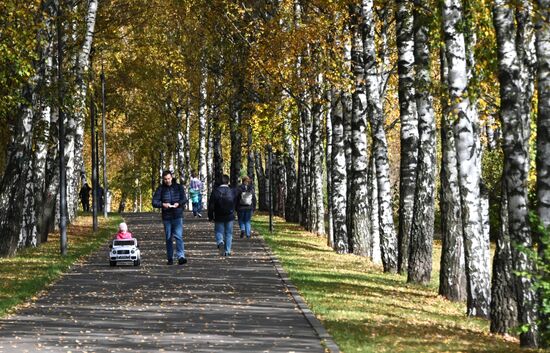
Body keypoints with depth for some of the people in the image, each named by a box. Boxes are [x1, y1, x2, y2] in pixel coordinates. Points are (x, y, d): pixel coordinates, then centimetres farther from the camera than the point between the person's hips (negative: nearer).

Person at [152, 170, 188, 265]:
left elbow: (184, 199, 5)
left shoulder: (178, 187, 5)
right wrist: (163, 204, -20)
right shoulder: (161, 189, 3)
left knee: (178, 236, -13)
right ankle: (170, 258, 15)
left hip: (177, 216, -1)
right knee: (168, 238, 8)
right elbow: (154, 202, -1)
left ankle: (181, 256, -18)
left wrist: (178, 203, -16)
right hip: (166, 217, 1)